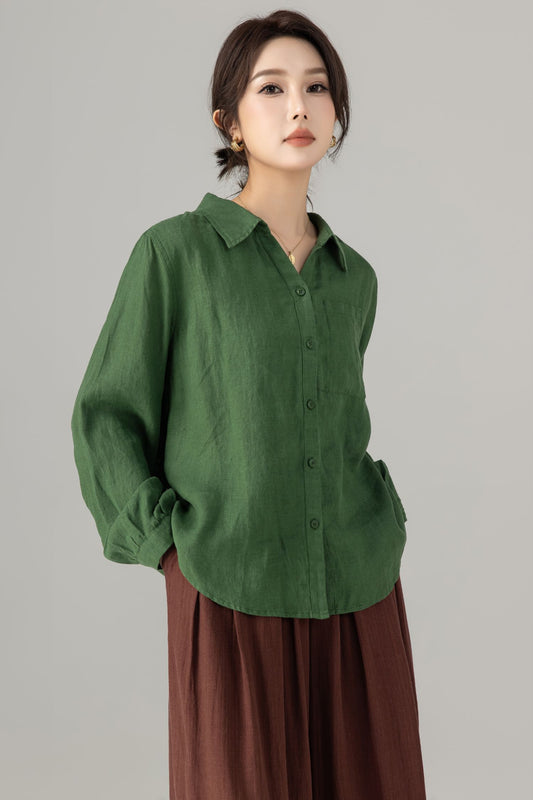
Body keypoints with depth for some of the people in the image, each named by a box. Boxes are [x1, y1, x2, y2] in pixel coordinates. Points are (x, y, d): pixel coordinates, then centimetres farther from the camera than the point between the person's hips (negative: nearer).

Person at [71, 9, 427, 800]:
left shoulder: (353, 278, 9)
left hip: (358, 599, 4)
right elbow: (106, 416, -1)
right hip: (233, 602, -4)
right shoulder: (174, 251, -5)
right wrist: (172, 547, -9)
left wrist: (378, 527, 8)